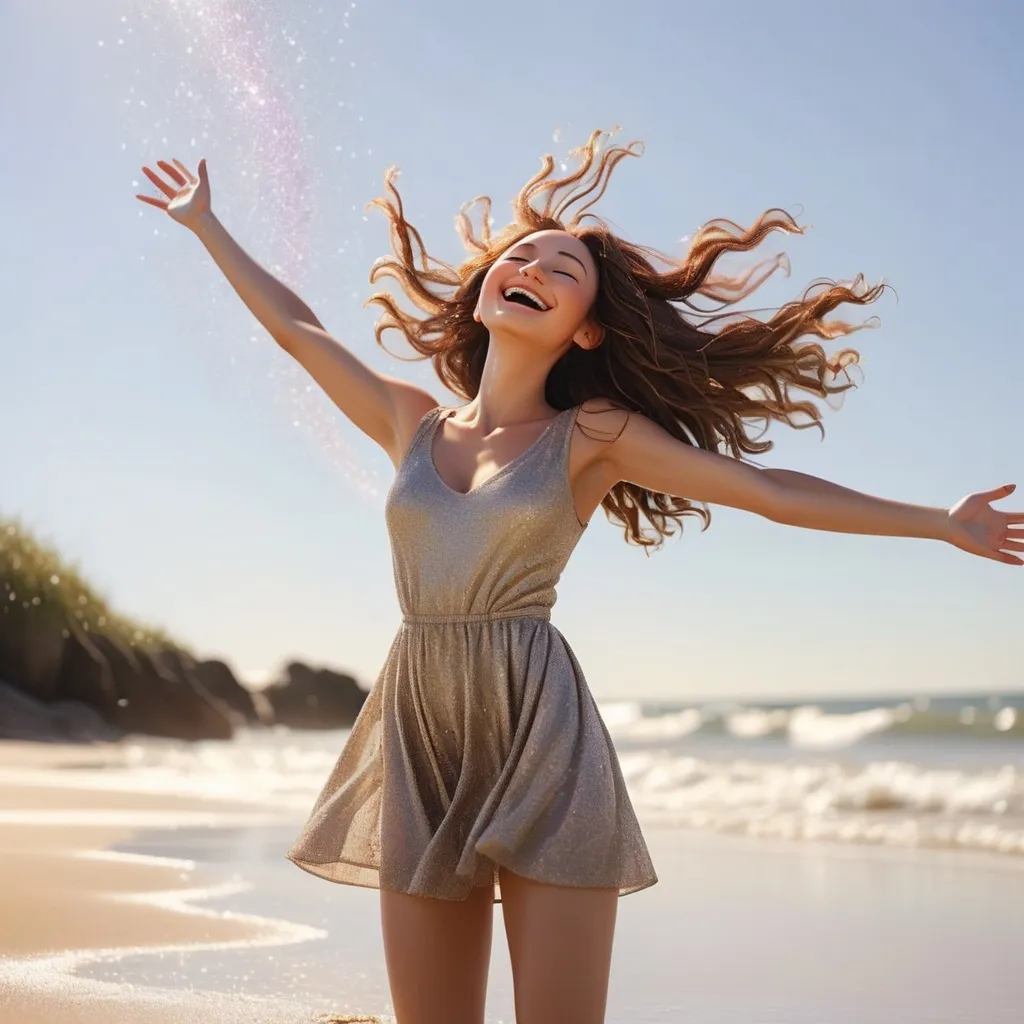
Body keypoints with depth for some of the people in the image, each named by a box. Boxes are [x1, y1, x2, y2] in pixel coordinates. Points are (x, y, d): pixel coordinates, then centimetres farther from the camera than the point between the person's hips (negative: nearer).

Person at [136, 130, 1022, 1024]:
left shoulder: (594, 435, 4)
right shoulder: (415, 425, 14)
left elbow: (769, 489, 6)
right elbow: (297, 328, 23)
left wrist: (944, 522, 8)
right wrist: (205, 224, 31)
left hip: (542, 734, -3)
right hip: (420, 733, 4)